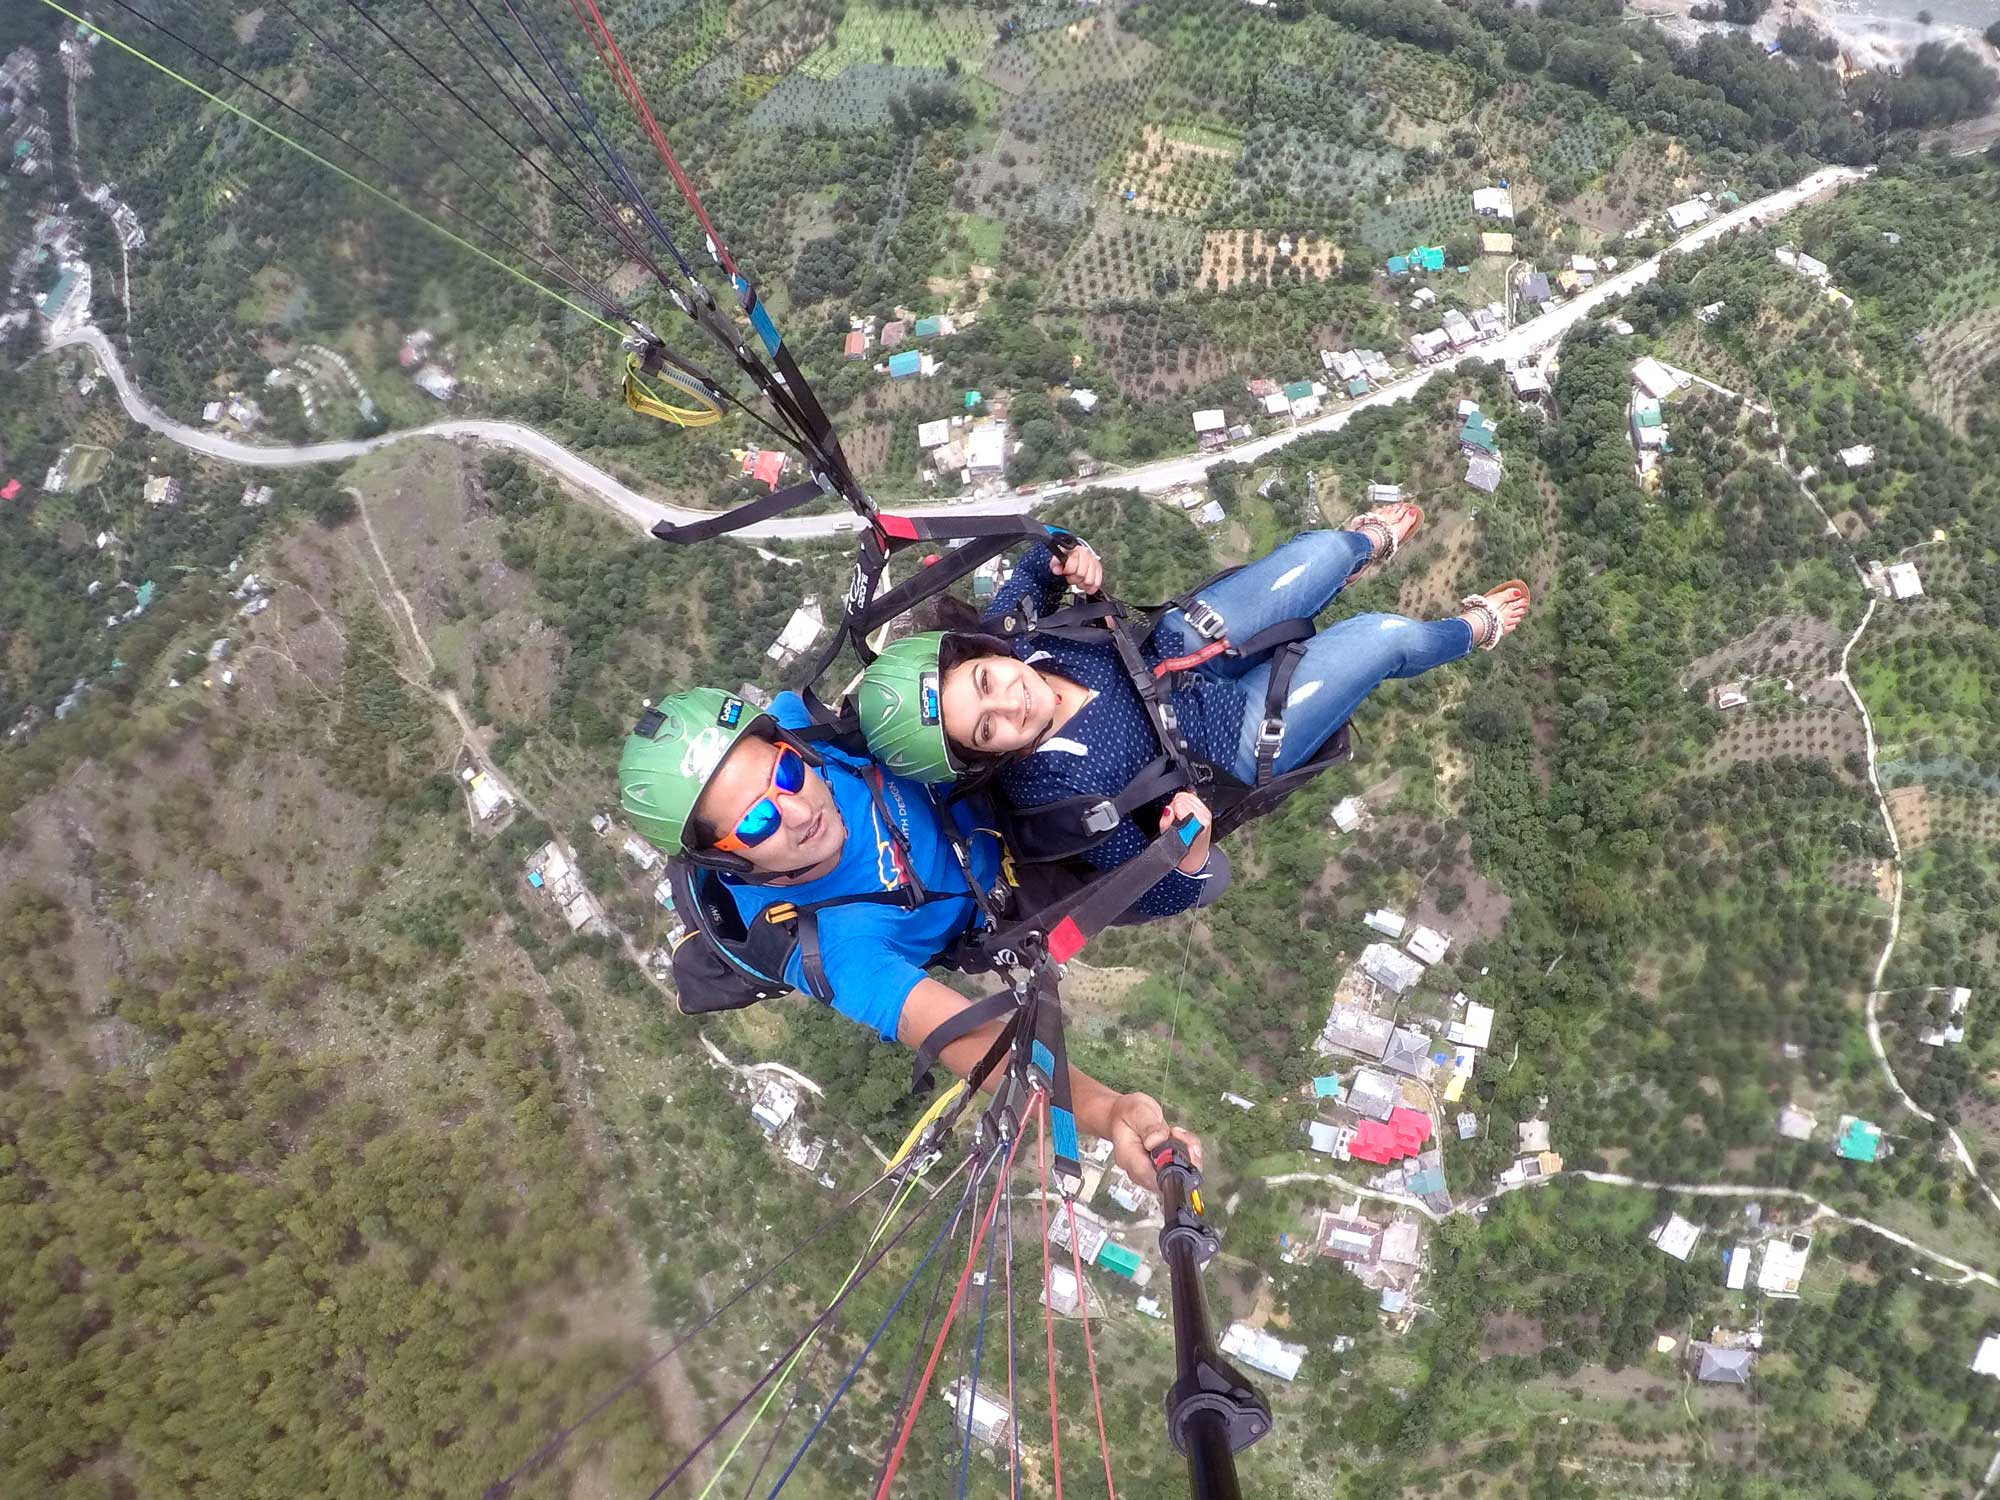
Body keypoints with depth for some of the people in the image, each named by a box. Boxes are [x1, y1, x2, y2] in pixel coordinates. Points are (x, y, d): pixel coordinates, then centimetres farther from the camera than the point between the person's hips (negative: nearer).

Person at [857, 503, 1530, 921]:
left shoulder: (1002, 634, -26)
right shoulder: (1063, 795, -41)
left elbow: (1034, 570, -2)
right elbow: (1166, 896, -29)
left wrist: (1067, 561, -23)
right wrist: (1191, 847, -50)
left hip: (1177, 647, 5)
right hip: (1239, 739, -5)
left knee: (1324, 549, 14)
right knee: (1384, 638, 3)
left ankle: (1366, 543, 58)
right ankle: (1470, 630, 44)